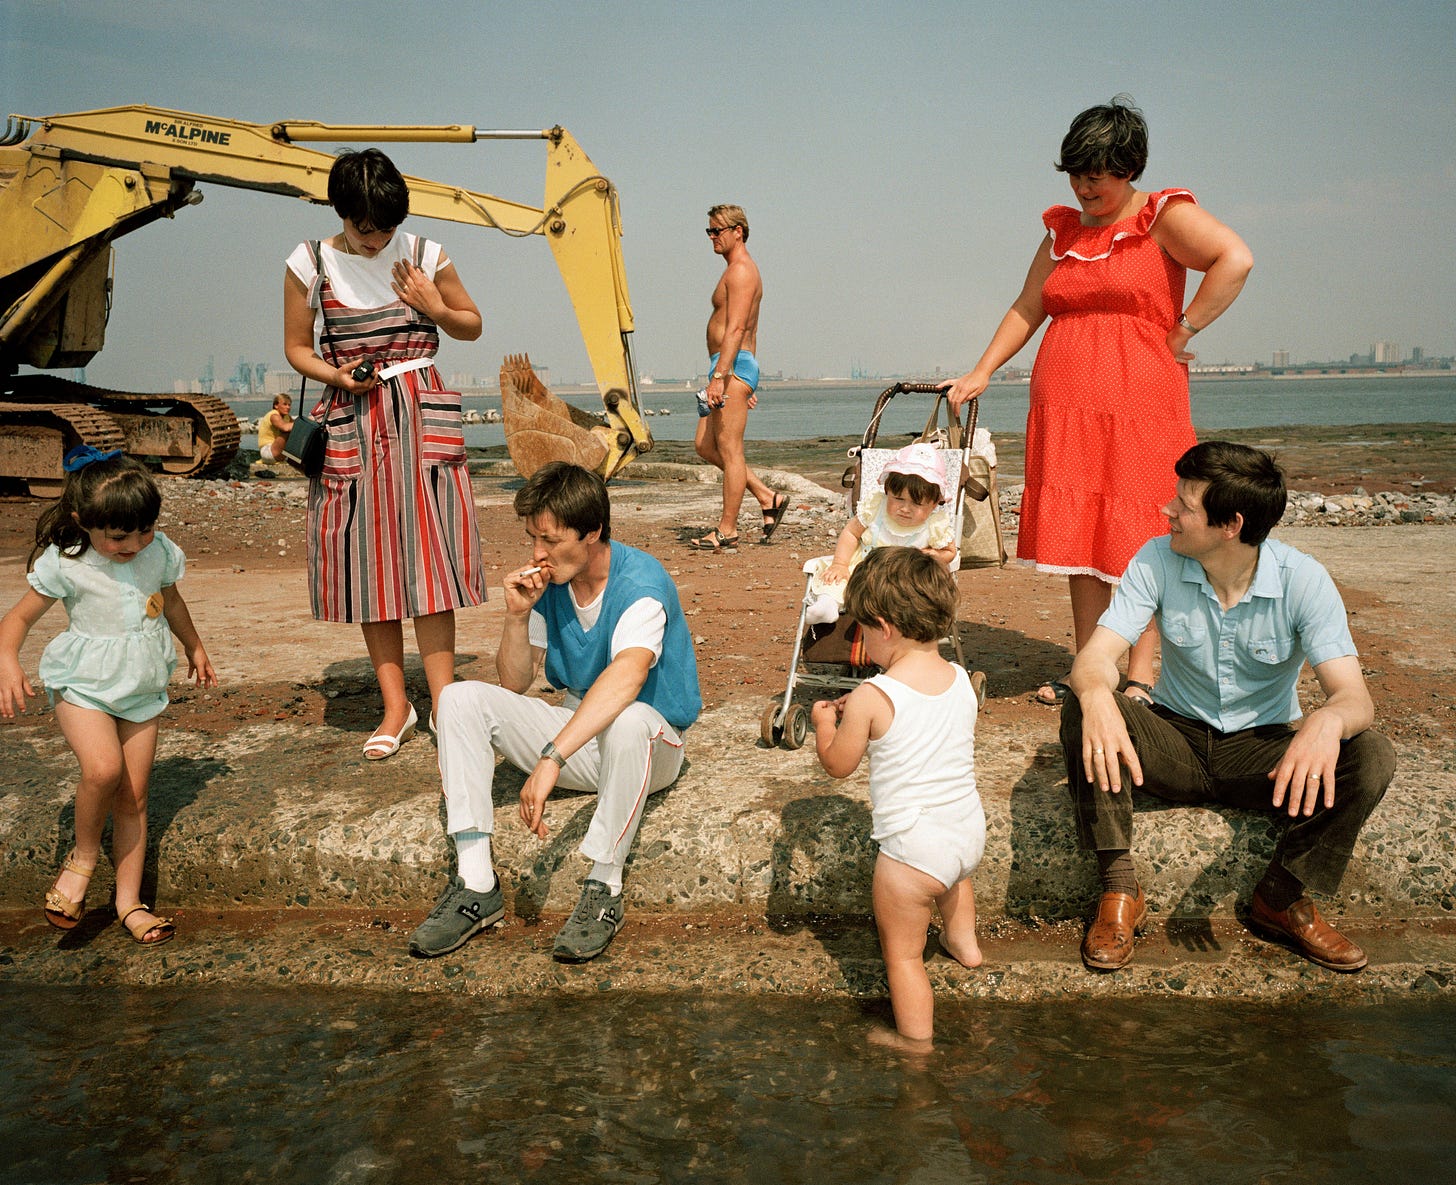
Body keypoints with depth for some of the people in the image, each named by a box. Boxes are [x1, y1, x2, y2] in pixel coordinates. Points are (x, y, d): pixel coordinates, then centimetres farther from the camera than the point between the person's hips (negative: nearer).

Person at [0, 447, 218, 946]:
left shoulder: (159, 552, -3)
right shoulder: (65, 564, -14)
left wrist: (195, 649, 31)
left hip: (142, 689, 4)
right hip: (83, 685, -4)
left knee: (133, 798, 6)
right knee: (103, 768, -29)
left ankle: (128, 900, 18)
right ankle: (83, 856, -1)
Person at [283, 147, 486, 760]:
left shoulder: (424, 255, 2)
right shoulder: (310, 263, 1)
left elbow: (473, 325, 13)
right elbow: (296, 346, 8)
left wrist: (434, 307, -7)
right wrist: (336, 374, -11)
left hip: (423, 414, -1)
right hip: (352, 421, 1)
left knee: (428, 560, -6)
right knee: (368, 563, 2)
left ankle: (444, 704, -2)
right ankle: (395, 705, 11)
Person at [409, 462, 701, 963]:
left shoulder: (641, 581, -23)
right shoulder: (547, 581, -3)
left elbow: (628, 674, -43)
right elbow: (514, 684, 3)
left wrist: (552, 757, -52)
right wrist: (518, 615, -15)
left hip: (653, 746, -6)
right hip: (577, 726, 6)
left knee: (626, 720, -41)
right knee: (460, 699, -10)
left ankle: (604, 889, -24)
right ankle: (476, 884, -18)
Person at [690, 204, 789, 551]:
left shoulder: (741, 271, -10)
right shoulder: (740, 271, 23)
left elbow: (736, 329, -21)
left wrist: (719, 375, -27)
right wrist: (747, 385, 26)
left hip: (732, 365, -11)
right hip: (735, 367, 11)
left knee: (729, 448, -7)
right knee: (705, 445, 11)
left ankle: (727, 530, -3)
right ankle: (768, 497, 14)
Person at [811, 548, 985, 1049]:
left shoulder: (872, 698, -20)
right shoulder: (961, 681, -2)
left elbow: (837, 764, -6)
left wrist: (825, 720, 12)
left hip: (912, 849, -7)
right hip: (970, 832, 7)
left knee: (902, 953, 13)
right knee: (955, 871, 43)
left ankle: (914, 1038, 26)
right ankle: (963, 940, 59)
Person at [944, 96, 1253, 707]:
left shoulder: (1165, 216, 0)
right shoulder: (1064, 229, 17)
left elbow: (1235, 259, -15)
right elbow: (1027, 308, 21)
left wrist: (1180, 334, -14)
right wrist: (981, 372, 13)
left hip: (1139, 404, -6)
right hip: (1064, 406, 6)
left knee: (1136, 541, -4)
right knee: (1078, 539, 6)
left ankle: (1141, 679, 2)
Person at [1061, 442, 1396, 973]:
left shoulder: (1304, 581, -17)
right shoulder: (1158, 560, -13)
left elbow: (1354, 696, -25)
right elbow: (1096, 654, -20)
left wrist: (1328, 721, -52)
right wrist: (1097, 695, -47)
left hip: (1262, 752, 0)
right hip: (1177, 740, 1)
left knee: (1371, 756, -27)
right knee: (1081, 709, -27)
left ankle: (1280, 899, -8)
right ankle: (1120, 891, -21)